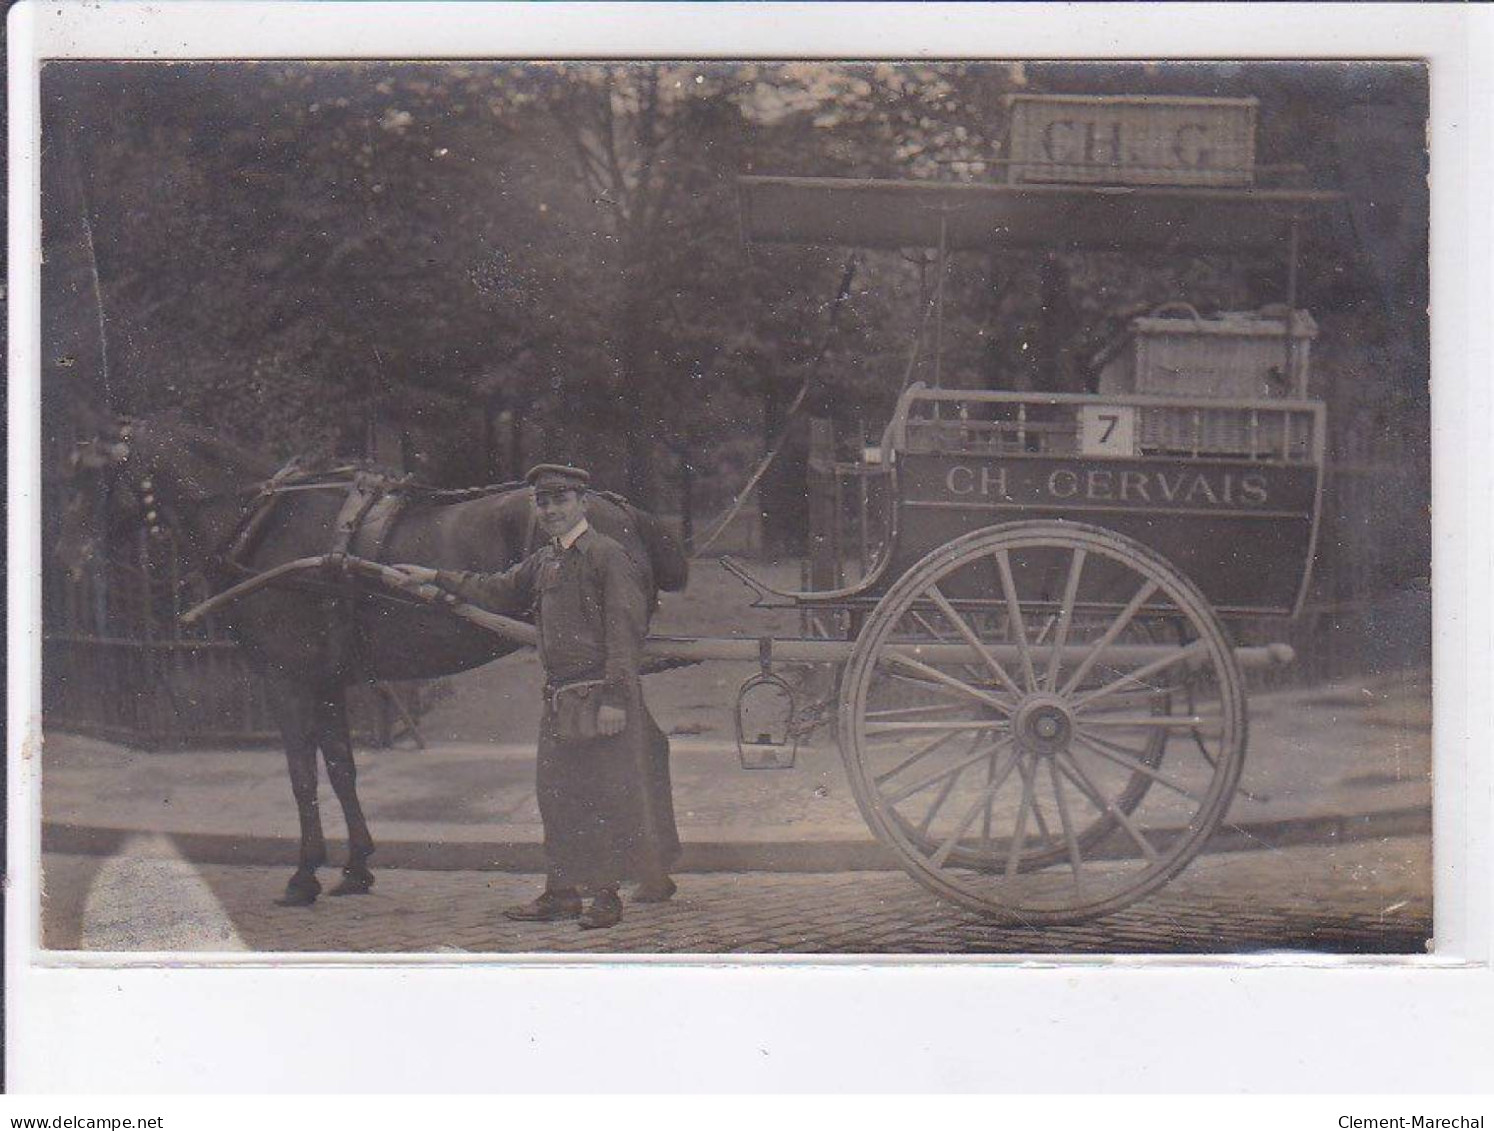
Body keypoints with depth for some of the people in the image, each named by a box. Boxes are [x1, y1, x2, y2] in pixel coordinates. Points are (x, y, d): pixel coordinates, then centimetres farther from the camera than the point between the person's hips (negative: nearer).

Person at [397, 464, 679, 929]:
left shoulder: (607, 555, -10)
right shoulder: (542, 562, 14)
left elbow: (623, 632, -14)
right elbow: (498, 592, 30)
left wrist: (615, 698, -20)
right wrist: (437, 577, 29)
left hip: (599, 696, -8)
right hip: (559, 698, 8)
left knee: (605, 795, -4)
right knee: (556, 794, 11)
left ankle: (606, 895, 3)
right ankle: (562, 891, 19)